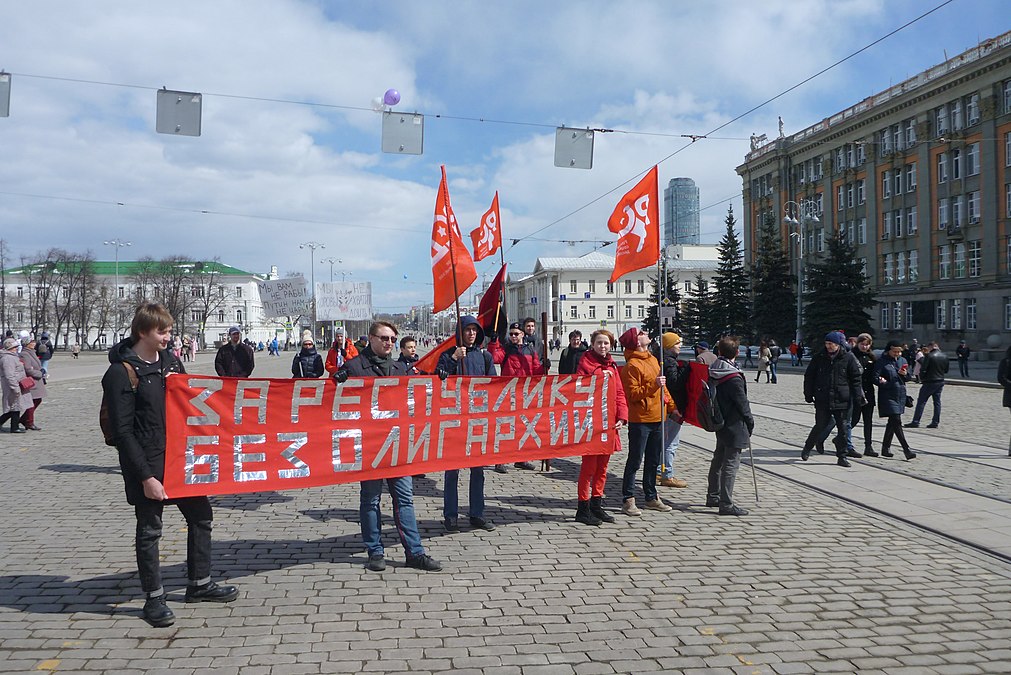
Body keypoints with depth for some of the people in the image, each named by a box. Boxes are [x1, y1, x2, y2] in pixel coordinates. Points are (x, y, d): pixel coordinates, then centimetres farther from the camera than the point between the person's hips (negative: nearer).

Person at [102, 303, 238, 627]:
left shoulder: (170, 359, 7)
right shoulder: (121, 372, -14)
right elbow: (123, 432, -16)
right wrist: (145, 476, -19)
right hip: (148, 463, -7)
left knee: (201, 515, 13)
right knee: (149, 530, 5)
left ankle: (199, 584, 29)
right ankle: (154, 598, 20)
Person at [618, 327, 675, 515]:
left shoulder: (652, 360, 14)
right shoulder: (632, 365, -13)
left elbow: (663, 387, 23)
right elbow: (633, 394, -19)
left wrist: (671, 405, 20)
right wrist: (653, 385, -26)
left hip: (657, 418, 8)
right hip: (640, 420, -8)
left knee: (653, 461, 16)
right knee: (635, 461, -2)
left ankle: (651, 497, 26)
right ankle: (628, 500, 4)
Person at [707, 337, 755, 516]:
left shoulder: (714, 373, 2)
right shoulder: (734, 378, -21)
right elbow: (742, 404, -15)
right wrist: (751, 422, -1)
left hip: (720, 425, 8)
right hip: (735, 427, -8)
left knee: (718, 460, 19)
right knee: (731, 464, -4)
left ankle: (713, 497, 30)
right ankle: (726, 504, -2)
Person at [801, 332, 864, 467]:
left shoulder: (848, 358, 0)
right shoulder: (819, 358, 3)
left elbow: (856, 380, 2)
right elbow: (809, 376, 10)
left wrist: (858, 398, -2)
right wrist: (808, 394, 7)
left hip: (842, 400, 0)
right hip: (822, 400, 0)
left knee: (843, 428, 2)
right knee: (820, 426, 3)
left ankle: (842, 456, 13)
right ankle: (807, 448, 24)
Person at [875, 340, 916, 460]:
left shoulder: (903, 361, 12)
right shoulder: (882, 361, -6)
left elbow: (908, 377, 17)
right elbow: (875, 376, -10)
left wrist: (904, 374, -5)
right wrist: (880, 380, -31)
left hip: (900, 395, 6)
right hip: (888, 395, -6)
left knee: (892, 422, 11)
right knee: (896, 421, -11)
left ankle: (886, 448, 21)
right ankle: (906, 449, -10)